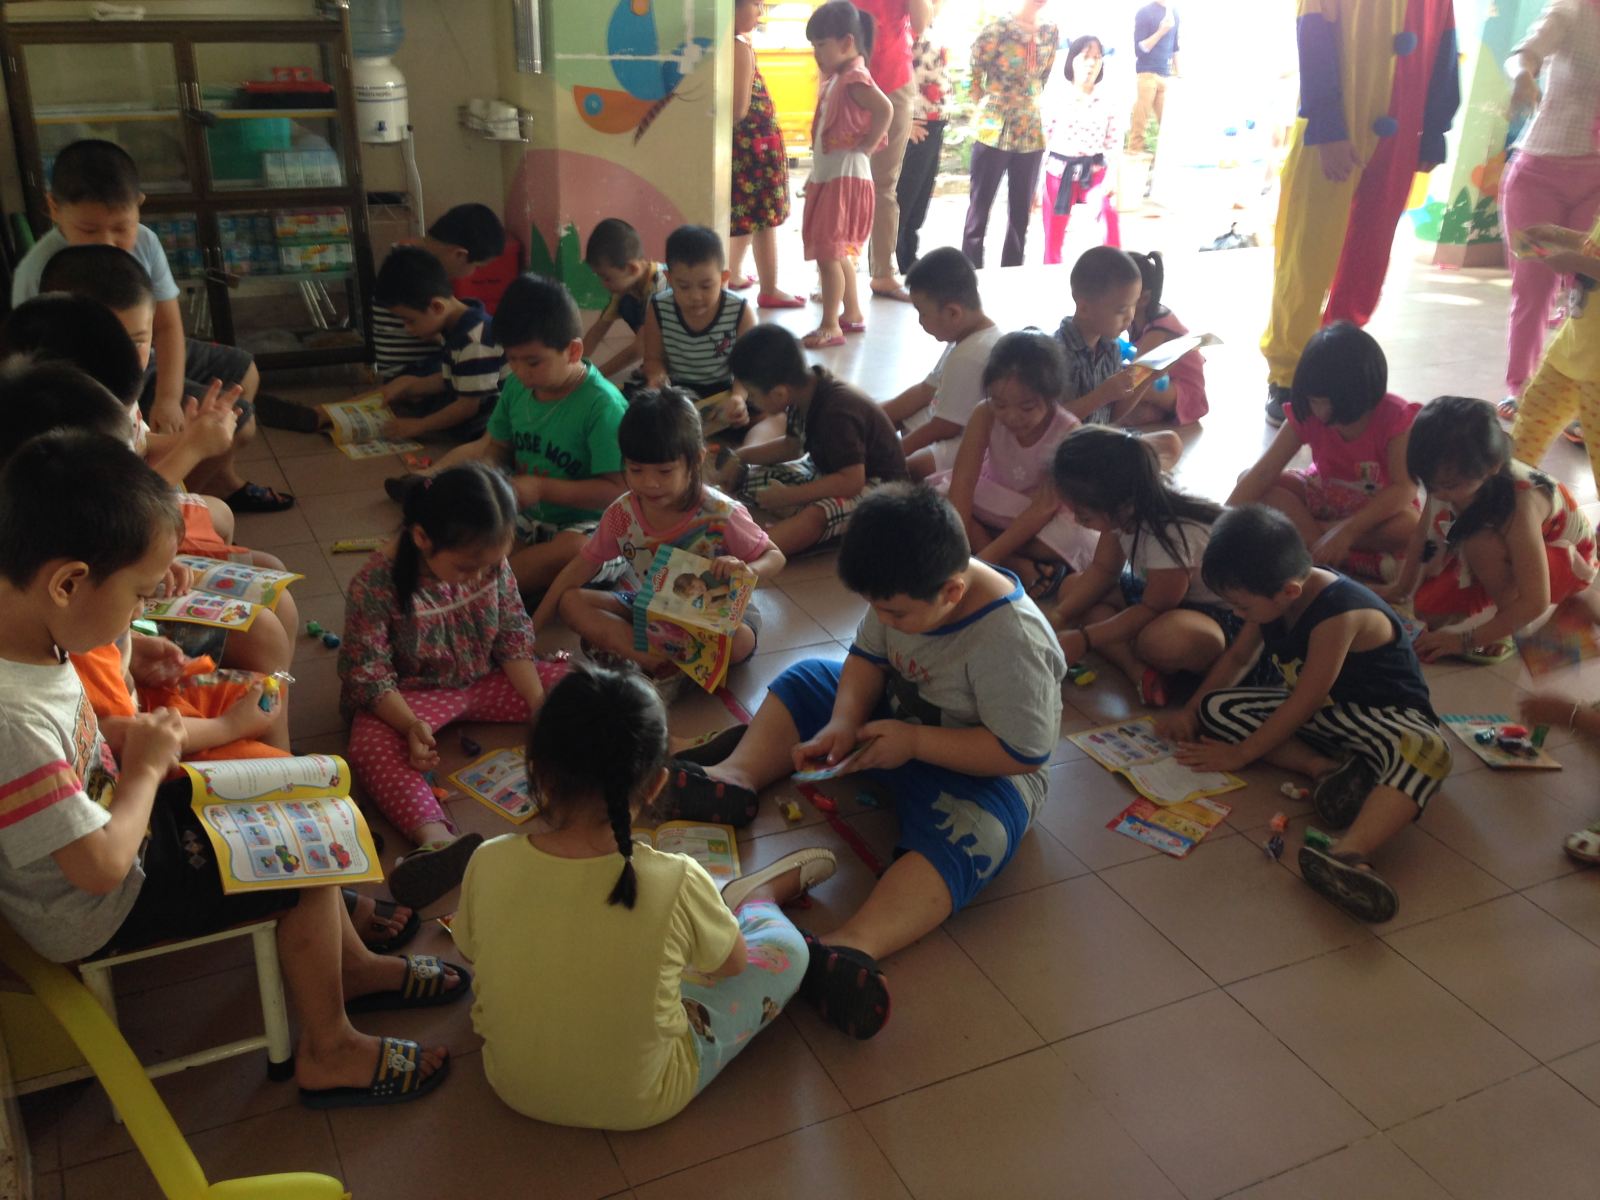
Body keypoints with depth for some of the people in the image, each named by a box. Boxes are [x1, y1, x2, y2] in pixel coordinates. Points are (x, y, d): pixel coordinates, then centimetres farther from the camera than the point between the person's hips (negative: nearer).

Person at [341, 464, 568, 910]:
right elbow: (368, 671, -20)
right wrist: (410, 726, -33)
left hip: (484, 679, 5)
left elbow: (514, 633, -1)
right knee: (370, 745, -35)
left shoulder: (492, 563, -12)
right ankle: (435, 836, -55)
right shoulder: (376, 582, -25)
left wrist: (539, 704, -10)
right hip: (410, 693, -4)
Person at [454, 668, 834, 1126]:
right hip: (639, 1104, -3)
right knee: (785, 949, 12)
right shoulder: (677, 883, -30)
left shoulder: (488, 864, -23)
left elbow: (472, 950, -1)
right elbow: (732, 964, -9)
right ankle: (756, 895, 42)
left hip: (514, 1088, 3)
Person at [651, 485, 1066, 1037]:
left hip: (981, 769, -8)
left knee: (964, 835, -39)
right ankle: (735, 776, -10)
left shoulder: (1011, 639, -32)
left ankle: (853, 946, -60)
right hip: (895, 715, 8)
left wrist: (914, 741, -29)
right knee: (805, 679, 9)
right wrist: (844, 722, -16)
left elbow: (1025, 753, -30)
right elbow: (868, 656, 3)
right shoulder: (906, 592, -12)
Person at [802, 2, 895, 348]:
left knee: (828, 252, -10)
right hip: (828, 176, 10)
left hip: (846, 176, -10)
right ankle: (852, 314, 25)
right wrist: (814, 176, 16)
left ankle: (830, 326, -7)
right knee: (838, 252, 15)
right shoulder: (835, 80, 15)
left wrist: (867, 146, -21)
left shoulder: (855, 80, -14)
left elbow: (885, 110, -30)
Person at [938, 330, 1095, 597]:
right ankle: (1020, 569, -25)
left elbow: (1043, 508, -29)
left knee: (1075, 540, -34)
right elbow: (963, 481, -26)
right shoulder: (985, 416, -22)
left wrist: (985, 556, -37)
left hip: (1038, 520, -3)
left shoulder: (1068, 433, -27)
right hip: (992, 502, 4)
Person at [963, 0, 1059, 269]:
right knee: (980, 206, 2)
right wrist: (989, 107, 3)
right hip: (995, 130, -5)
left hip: (1032, 134, 5)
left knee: (1022, 210, 10)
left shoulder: (1050, 33, 8)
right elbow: (974, 74, -3)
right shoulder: (998, 28, -8)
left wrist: (1029, 106, 13)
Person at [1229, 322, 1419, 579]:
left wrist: (1348, 529, -42)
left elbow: (1405, 488, -30)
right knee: (1250, 482, -20)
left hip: (1379, 505, -3)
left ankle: (1301, 530, -23)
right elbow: (1262, 473, -21)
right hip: (1324, 494, 4)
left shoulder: (1395, 417, -24)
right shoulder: (1305, 414, -17)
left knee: (1410, 526, -37)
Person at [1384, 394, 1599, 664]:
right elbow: (1422, 534, -4)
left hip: (1565, 556, -5)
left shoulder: (1520, 503, -40)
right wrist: (1403, 588, 8)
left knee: (1481, 545, -36)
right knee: (1429, 608, -11)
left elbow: (1535, 603, -38)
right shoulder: (1448, 477, -25)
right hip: (1505, 552, 5)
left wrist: (1465, 640, -34)